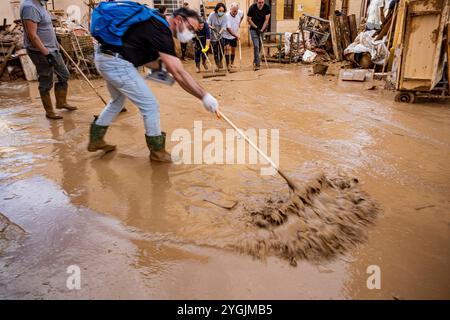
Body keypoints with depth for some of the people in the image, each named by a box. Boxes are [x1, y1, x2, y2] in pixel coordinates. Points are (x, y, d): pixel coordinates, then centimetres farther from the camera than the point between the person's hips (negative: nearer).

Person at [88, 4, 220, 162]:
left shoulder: (156, 22, 10)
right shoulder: (160, 31, -18)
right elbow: (179, 73, -24)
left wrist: (160, 66, 2)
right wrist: (204, 96, -22)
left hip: (104, 58, 10)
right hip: (116, 63, -10)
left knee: (117, 100, 28)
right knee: (150, 106, -2)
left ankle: (95, 140, 39)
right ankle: (158, 151, 12)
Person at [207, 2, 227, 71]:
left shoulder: (224, 17, -11)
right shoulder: (212, 15, -13)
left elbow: (223, 26, -19)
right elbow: (208, 24, -11)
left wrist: (220, 33, -36)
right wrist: (212, 28, -31)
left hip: (221, 35, 1)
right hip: (213, 35, -1)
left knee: (221, 50, -1)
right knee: (215, 51, 2)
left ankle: (220, 61, 28)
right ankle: (217, 64, 19)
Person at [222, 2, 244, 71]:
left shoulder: (240, 13, -11)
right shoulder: (227, 16, -27)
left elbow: (242, 15, 16)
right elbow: (228, 29, -29)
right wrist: (236, 36, -31)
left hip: (234, 36, 5)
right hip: (226, 35, -5)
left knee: (233, 49, 13)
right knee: (227, 48, -19)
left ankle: (232, 63, 31)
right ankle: (228, 65, -16)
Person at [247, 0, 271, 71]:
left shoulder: (267, 8, -10)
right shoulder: (252, 8, -16)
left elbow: (266, 20, -10)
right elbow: (249, 19, -8)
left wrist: (262, 29, -19)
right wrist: (256, 27, -13)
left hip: (262, 29, 3)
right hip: (254, 29, -3)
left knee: (260, 46, 9)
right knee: (256, 46, -15)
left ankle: (255, 62, 26)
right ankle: (257, 64, -15)